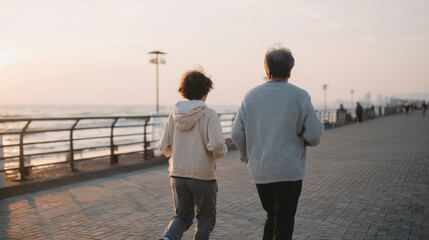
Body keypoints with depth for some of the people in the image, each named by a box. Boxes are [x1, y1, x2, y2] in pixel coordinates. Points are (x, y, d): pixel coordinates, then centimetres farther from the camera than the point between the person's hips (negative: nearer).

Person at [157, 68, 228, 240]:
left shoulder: (175, 114, 0)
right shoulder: (209, 114, -13)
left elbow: (163, 147, 1)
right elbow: (216, 145, -22)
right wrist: (221, 152, 0)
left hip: (178, 175, 4)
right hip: (203, 176, -4)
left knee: (182, 216, 19)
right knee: (206, 218, 17)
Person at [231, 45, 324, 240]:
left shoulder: (251, 96, 2)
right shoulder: (300, 96, -8)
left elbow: (237, 134, -1)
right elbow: (315, 134, -12)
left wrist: (247, 157, 15)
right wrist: (305, 140, 11)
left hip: (259, 171, 4)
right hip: (289, 171, -3)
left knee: (272, 217, 22)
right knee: (284, 224, 7)